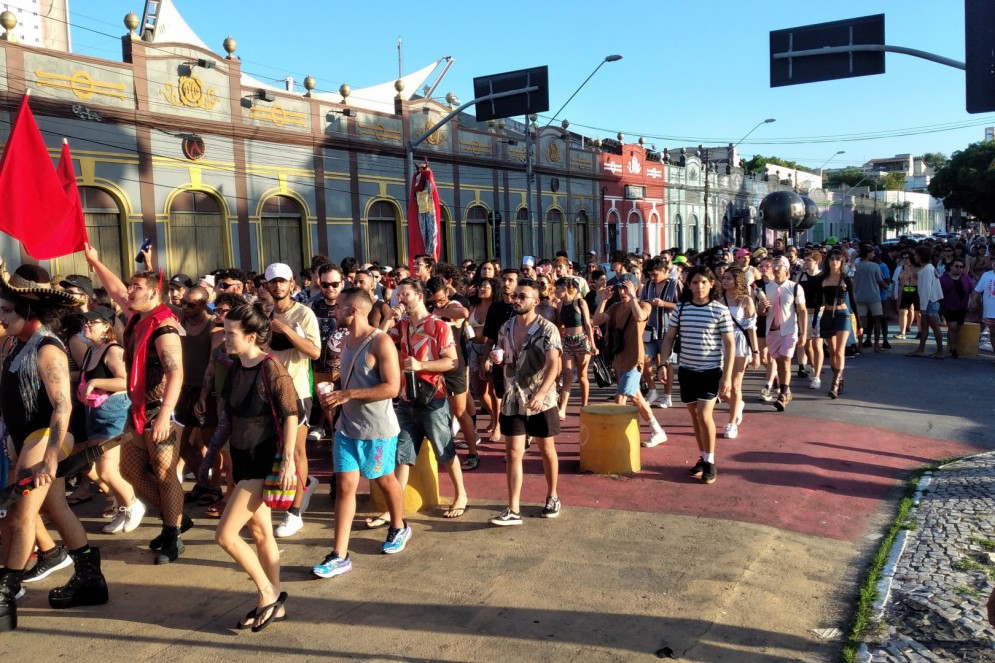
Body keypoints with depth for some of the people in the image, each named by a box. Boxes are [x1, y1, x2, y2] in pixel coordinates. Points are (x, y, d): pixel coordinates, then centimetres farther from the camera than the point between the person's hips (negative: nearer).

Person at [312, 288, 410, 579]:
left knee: (385, 480, 14)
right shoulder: (346, 341, 8)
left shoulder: (380, 342, -17)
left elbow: (392, 388, -23)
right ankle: (339, 555, 4)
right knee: (345, 486, 1)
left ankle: (399, 528, 40)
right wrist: (332, 395, 0)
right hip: (347, 426, 6)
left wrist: (347, 395, -25)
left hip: (378, 429, -6)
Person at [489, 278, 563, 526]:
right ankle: (513, 510, 1)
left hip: (541, 400, -4)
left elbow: (553, 365, -22)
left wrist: (541, 393, -37)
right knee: (513, 453, 0)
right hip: (512, 400, 4)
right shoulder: (505, 328, 5)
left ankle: (552, 496, 32)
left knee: (547, 450, 12)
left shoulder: (547, 329, -12)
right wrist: (498, 360, -7)